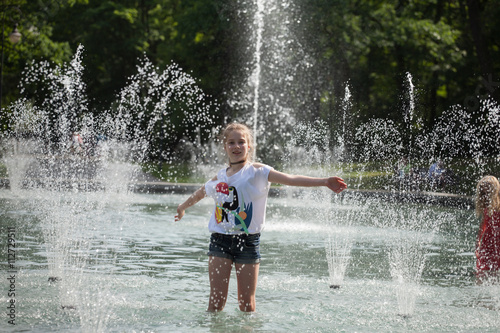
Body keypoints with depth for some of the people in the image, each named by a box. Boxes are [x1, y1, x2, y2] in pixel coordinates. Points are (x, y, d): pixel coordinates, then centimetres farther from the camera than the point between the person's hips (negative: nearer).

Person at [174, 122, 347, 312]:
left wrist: (325, 182, -28)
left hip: (248, 241, -3)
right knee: (216, 300, 0)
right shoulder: (219, 177, 9)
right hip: (220, 240, 3)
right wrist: (182, 208, 48)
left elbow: (291, 179, -16)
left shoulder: (257, 172, -4)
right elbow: (199, 194, 30)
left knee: (247, 304, 1)